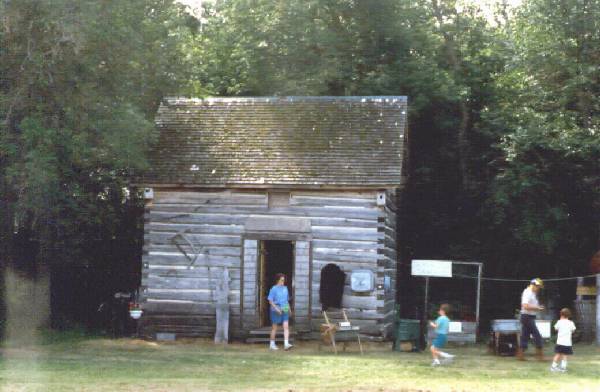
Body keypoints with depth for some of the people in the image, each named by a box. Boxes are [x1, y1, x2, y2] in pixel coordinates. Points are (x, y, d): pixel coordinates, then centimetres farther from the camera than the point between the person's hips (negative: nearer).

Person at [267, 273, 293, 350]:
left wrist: (289, 309, 12)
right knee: (274, 327, 6)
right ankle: (272, 344, 18)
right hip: (276, 311, -5)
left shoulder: (285, 288, 10)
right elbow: (270, 301, -10)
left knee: (286, 326, -9)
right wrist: (276, 308, -18)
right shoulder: (274, 289, -7)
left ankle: (286, 344, -17)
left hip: (284, 310, 5)